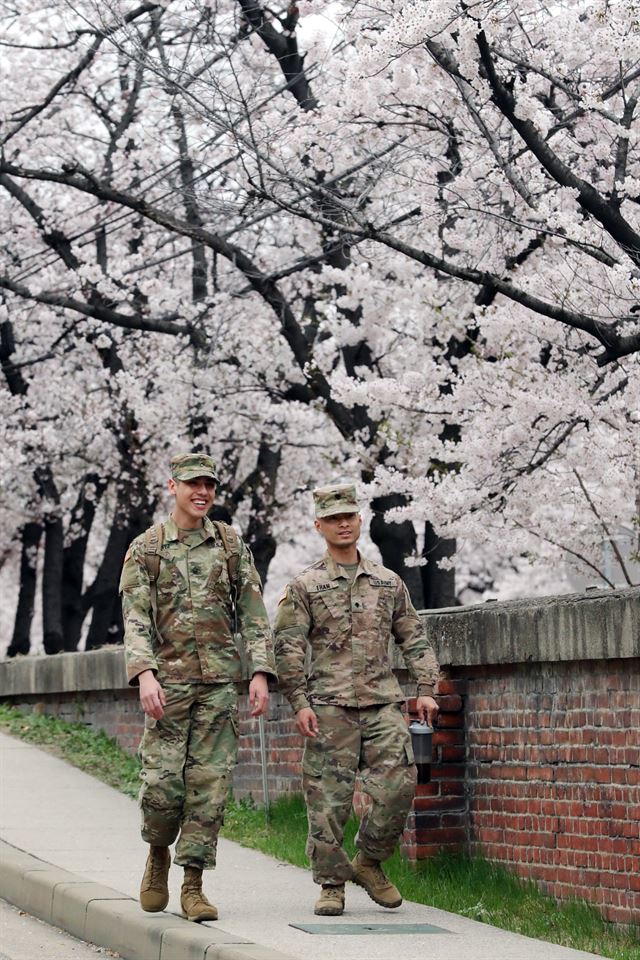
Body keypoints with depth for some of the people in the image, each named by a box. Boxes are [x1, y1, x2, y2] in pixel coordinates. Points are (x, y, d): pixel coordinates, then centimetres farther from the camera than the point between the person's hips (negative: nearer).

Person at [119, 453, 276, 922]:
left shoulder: (231, 544, 8)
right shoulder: (145, 548, 3)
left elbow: (254, 613, 7)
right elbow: (136, 618, -4)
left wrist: (260, 673, -4)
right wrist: (144, 674, -19)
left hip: (220, 680, 1)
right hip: (169, 678, -1)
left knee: (210, 781, -3)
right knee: (163, 782, -7)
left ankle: (193, 884, 3)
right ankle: (159, 855, 21)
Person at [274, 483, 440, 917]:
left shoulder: (388, 582, 14)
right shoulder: (305, 586, 5)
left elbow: (414, 639, 17)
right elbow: (288, 648, 0)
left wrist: (426, 689, 6)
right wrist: (300, 703, -9)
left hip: (383, 703, 2)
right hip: (330, 707, -2)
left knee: (398, 786, -10)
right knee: (328, 799, -3)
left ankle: (369, 862, 12)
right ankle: (332, 884, 7)